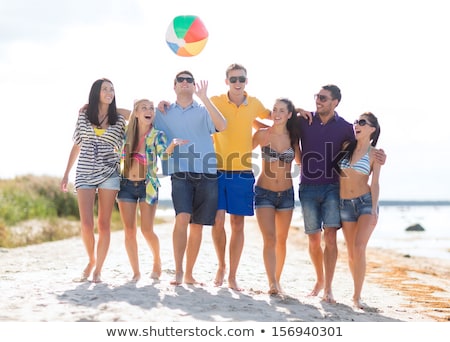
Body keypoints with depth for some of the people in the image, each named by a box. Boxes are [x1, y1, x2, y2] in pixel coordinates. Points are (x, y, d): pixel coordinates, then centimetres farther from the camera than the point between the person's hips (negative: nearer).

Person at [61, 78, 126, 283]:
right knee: (86, 224, -7)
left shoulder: (119, 120, 6)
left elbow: (123, 148, 10)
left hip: (109, 174, 0)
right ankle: (91, 260, 18)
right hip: (85, 174, 0)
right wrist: (66, 173, 12)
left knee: (104, 224, -2)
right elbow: (76, 146, 13)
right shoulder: (84, 116, 8)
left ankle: (98, 270, 7)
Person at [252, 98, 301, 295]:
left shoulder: (293, 137, 2)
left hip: (286, 193, 3)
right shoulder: (262, 134, -4)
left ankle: (277, 280, 21)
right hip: (264, 192, -3)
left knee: (281, 240, 10)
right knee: (269, 239, -12)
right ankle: (272, 283, -14)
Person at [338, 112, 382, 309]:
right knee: (351, 252, 5)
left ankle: (357, 296, -12)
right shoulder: (346, 147, 7)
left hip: (366, 202, -3)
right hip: (345, 204, 3)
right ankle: (357, 290, 19)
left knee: (359, 248, -16)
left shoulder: (375, 154, 0)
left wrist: (374, 210, -11)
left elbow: (375, 183, -3)